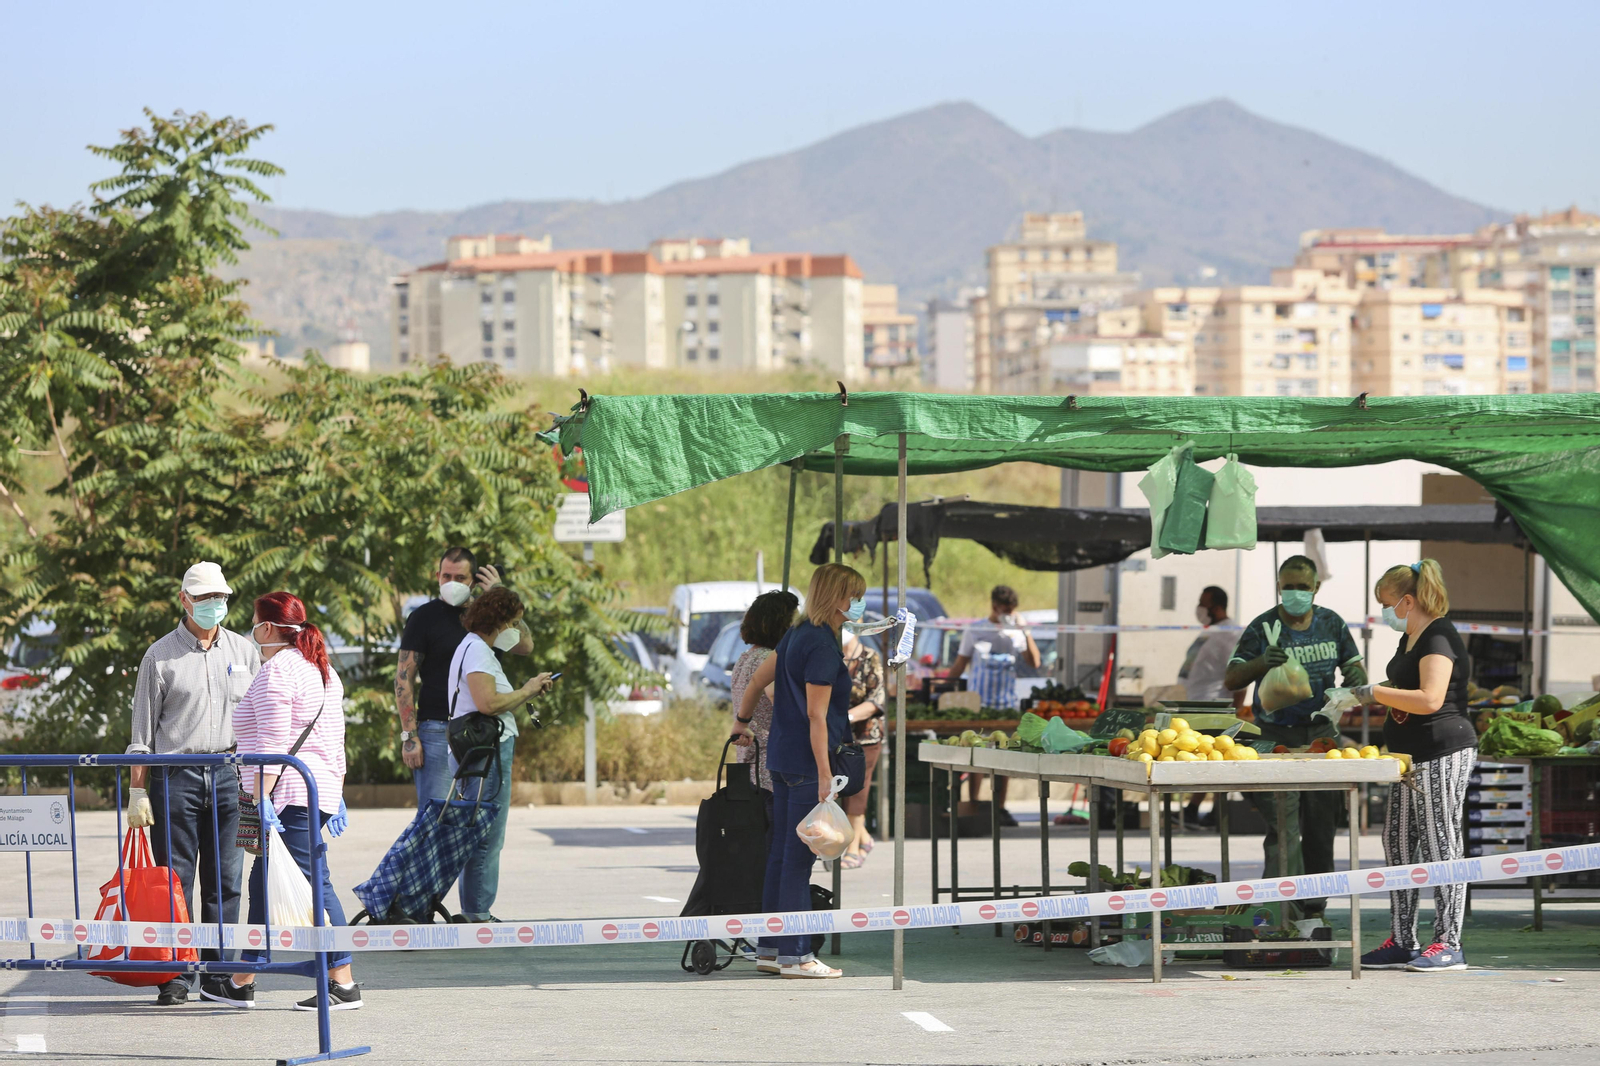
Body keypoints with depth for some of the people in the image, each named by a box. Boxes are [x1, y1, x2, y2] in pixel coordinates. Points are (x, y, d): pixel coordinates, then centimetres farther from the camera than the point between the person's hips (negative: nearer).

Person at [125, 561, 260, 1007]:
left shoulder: (244, 652, 11)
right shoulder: (161, 656, 3)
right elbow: (142, 731, 3)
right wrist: (137, 791, -3)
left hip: (230, 774, 2)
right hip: (176, 776, -2)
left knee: (225, 882, 3)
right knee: (174, 880, -3)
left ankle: (220, 975, 9)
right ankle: (175, 977, 1)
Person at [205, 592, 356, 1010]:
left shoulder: (275, 672, -12)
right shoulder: (322, 669, 17)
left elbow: (272, 745, -19)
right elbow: (335, 740, 20)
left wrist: (261, 798, -20)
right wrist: (335, 795, 23)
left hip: (290, 793, -10)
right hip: (321, 788, 10)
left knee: (313, 883, -9)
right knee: (264, 882, 15)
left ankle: (343, 984, -10)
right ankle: (243, 982, 20)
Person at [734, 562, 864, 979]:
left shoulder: (798, 636, 12)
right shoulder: (821, 645, -16)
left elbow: (756, 682, 23)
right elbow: (816, 715, -19)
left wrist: (741, 723, 38)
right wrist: (824, 774, -20)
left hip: (782, 758, 9)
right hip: (805, 762, -9)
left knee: (781, 856, 12)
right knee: (799, 859, -6)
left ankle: (769, 950, 16)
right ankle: (794, 956, -3)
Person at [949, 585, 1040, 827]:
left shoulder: (1016, 634, 9)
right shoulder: (974, 632, 4)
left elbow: (1034, 663, -2)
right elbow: (959, 666, 7)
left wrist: (1026, 632, -8)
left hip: (1008, 704, 2)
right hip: (979, 704, -2)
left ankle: (1000, 808, 8)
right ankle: (973, 805, 1)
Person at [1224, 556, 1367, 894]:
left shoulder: (1332, 624, 9)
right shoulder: (1262, 627, -2)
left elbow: (1355, 667, 16)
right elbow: (1230, 679, -6)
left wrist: (1356, 676, -10)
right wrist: (1262, 662, -26)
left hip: (1322, 734, 4)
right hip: (1277, 736, -4)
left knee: (1320, 826, 5)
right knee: (1284, 828, -13)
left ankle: (1315, 907, 13)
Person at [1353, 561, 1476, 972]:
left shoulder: (1438, 637, -15)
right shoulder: (1411, 638, 17)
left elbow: (1430, 699, -27)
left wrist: (1371, 693, -21)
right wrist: (1353, 698, 19)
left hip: (1443, 754, -11)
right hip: (1413, 756, 11)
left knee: (1440, 845, -7)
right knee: (1398, 843, 10)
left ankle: (1448, 944, -4)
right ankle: (1401, 941, 15)